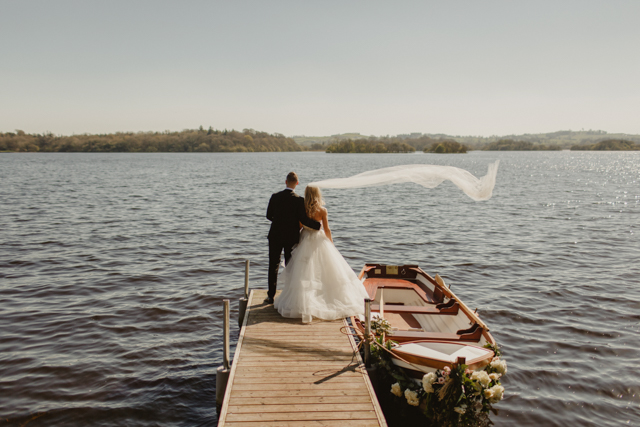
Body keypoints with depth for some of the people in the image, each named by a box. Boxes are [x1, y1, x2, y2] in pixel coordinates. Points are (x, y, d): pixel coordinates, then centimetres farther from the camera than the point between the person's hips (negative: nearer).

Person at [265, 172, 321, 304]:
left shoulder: (275, 197, -4)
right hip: (292, 237, -1)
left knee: (273, 265, 10)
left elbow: (269, 215, 5)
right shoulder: (299, 200, -13)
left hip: (275, 236, 2)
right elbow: (303, 220, -16)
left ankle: (271, 295, 12)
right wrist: (318, 225, -4)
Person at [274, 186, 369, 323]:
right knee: (327, 270, 10)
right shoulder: (322, 210, -9)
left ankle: (303, 302, 3)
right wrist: (331, 242, 7)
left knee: (305, 273, 4)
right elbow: (327, 229, -6)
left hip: (305, 241, 1)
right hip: (319, 241, -1)